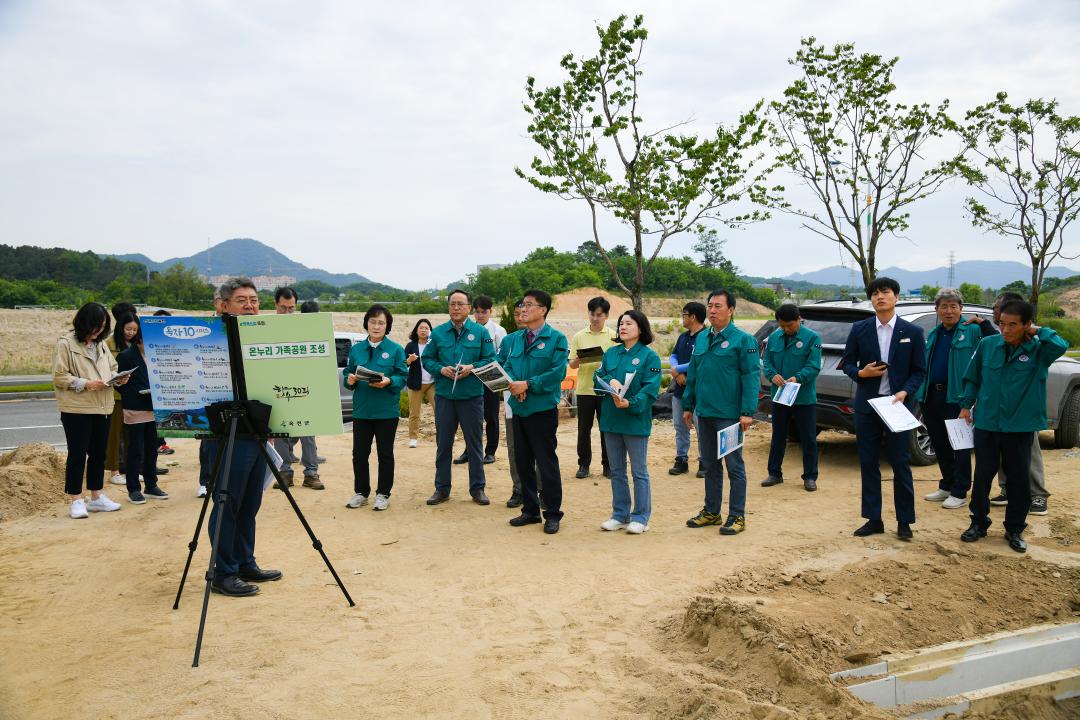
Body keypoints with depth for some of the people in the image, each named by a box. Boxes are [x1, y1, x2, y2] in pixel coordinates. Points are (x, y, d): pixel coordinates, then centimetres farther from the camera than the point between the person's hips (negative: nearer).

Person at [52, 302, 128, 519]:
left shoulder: (100, 344, 12)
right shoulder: (66, 344, -8)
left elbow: (112, 368, 20)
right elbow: (59, 377, -11)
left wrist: (117, 378, -1)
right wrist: (85, 384, -21)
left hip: (102, 408, 6)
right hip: (76, 409, -6)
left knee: (99, 453, 12)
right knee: (77, 454, 1)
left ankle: (97, 497, 23)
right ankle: (76, 501, 8)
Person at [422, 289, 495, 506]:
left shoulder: (480, 332, 0)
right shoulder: (437, 332, 5)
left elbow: (491, 359, 1)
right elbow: (427, 359, 8)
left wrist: (472, 368, -15)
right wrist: (441, 369, -11)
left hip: (472, 396, -1)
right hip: (444, 396, 2)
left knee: (475, 444, 6)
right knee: (443, 444, 9)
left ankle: (478, 488, 17)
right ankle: (442, 488, 19)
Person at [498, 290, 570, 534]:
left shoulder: (556, 339, -7)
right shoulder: (512, 339, 10)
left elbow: (557, 373, -15)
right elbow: (503, 367, 9)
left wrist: (528, 384, -19)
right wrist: (512, 384, -12)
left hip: (543, 408, -6)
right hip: (519, 408, 6)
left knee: (547, 463, 0)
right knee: (522, 461, 12)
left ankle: (553, 514, 12)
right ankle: (530, 510, 25)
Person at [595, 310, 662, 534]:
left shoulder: (649, 356, -6)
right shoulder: (611, 353, 11)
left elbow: (650, 389, -13)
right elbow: (598, 377, 7)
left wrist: (630, 404, -27)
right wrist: (610, 381, -15)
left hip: (636, 420, -5)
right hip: (611, 419, 6)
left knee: (639, 471, 4)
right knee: (616, 471, 13)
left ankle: (640, 517, 14)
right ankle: (620, 515, 24)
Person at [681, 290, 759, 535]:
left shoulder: (743, 340, -7)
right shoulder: (701, 339, 12)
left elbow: (751, 377, -12)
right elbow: (692, 374, 17)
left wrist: (747, 412, -18)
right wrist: (688, 405, 14)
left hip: (729, 414, -7)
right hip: (704, 413, 7)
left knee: (734, 466, 1)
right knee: (710, 464, 15)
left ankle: (737, 516, 9)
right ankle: (711, 511, 26)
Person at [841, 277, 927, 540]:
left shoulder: (912, 332, 0)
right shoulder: (859, 329, 2)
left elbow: (919, 371, 1)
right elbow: (847, 363, 8)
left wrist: (905, 392, -15)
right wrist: (861, 373, -13)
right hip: (866, 405, 2)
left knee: (901, 464, 4)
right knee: (868, 464, 7)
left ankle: (904, 521, 16)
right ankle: (873, 519, 18)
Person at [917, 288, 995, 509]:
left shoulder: (972, 331, -3)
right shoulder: (933, 334, 16)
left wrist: (984, 323, -22)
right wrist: (921, 395, 13)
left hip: (957, 397, -6)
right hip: (931, 396, 7)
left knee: (959, 445, 1)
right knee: (938, 444, 14)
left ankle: (960, 493, 10)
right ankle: (946, 486, 28)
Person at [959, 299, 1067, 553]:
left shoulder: (1038, 350, -6)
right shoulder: (987, 345, -1)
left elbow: (1060, 346, -29)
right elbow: (972, 378, 9)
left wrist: (1037, 331, -16)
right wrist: (966, 405, 5)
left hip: (1020, 427, -1)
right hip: (986, 424, 1)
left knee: (1019, 479, 8)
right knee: (983, 475, 9)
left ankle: (1015, 529, 23)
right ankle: (979, 523, 24)